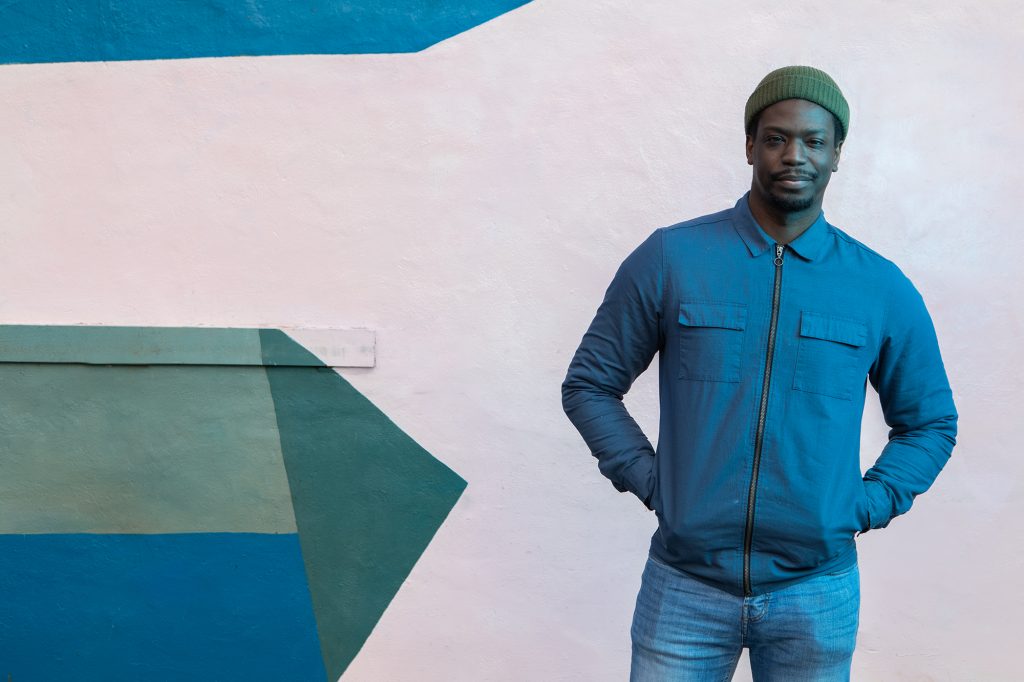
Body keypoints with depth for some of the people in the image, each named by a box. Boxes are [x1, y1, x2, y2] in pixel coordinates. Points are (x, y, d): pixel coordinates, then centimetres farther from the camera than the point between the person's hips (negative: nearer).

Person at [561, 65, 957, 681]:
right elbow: (590, 385, 4)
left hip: (818, 595, 1)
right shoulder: (669, 258, -3)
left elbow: (930, 422, 13)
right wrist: (649, 479, -5)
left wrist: (865, 507, 0)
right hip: (685, 585, -1)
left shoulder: (883, 288, 1)